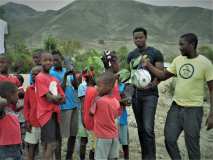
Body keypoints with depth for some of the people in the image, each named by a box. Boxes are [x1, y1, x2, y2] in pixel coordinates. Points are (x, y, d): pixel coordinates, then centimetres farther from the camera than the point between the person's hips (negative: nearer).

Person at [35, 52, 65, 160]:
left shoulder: (55, 79, 15)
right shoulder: (40, 78, -9)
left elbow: (62, 99, 11)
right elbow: (48, 98, -16)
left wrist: (54, 98, -8)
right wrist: (58, 97, 1)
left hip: (55, 113, 8)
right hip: (46, 114, -8)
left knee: (47, 144, 13)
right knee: (51, 144, -12)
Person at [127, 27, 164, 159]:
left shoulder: (155, 53, -4)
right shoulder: (131, 55, 11)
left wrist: (152, 85, -24)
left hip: (150, 94, -5)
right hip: (135, 94, 5)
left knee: (148, 128, -13)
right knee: (140, 128, 11)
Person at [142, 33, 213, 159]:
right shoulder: (178, 60, 3)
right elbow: (163, 75, 12)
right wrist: (148, 65, -1)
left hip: (193, 110, -5)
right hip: (176, 107, 5)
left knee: (192, 146, 3)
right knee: (169, 140, 7)